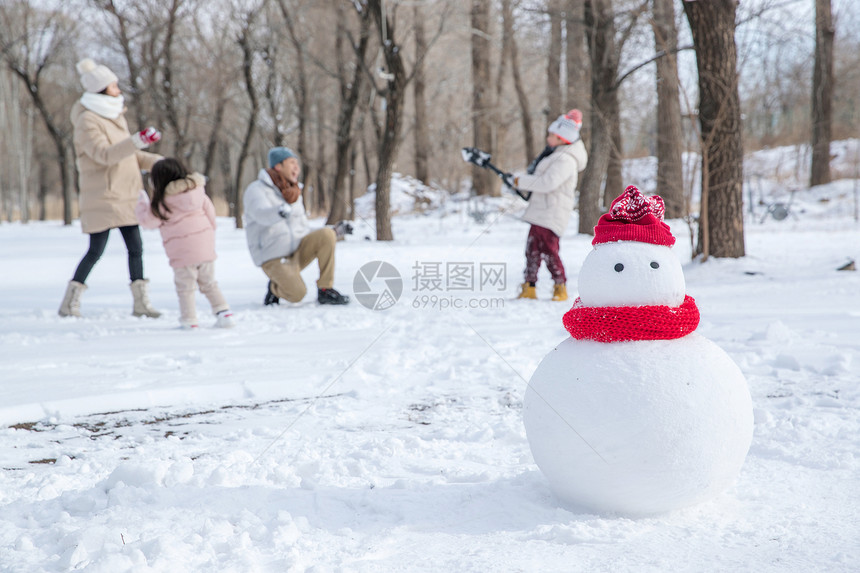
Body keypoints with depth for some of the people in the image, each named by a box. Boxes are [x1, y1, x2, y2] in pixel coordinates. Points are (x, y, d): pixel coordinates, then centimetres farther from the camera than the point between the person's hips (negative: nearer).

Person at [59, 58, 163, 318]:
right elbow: (105, 154, -28)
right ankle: (69, 303, 6)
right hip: (101, 197, -8)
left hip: (125, 195, 8)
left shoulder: (115, 116, 14)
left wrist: (157, 161, 7)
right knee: (96, 251, -5)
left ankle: (141, 302, 9)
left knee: (135, 247, 4)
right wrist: (139, 140, -38)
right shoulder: (87, 122, -13)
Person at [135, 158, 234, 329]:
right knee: (209, 283, 18)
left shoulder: (163, 201, -9)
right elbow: (210, 211, 12)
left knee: (185, 286, 6)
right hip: (205, 246, 5)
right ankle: (223, 311, 9)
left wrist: (142, 203, 13)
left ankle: (189, 320, 5)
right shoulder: (197, 189, 6)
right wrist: (209, 231, 26)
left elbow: (149, 220, -3)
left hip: (183, 251, -5)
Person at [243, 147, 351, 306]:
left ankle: (325, 290, -13)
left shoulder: (293, 194, 15)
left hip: (297, 251, 6)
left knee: (326, 235, -21)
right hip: (274, 258, -6)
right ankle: (276, 287, 6)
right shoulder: (256, 190, -8)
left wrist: (334, 232, 5)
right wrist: (281, 211, -53)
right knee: (297, 295, -29)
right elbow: (262, 215, -30)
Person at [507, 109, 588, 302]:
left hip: (551, 214, -10)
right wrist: (516, 178, 10)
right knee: (532, 248, 10)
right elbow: (536, 176, 25)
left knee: (548, 250, -10)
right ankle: (529, 288, 15)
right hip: (540, 212, 10)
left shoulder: (565, 160, -17)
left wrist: (518, 180, -20)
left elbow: (547, 183, -26)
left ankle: (560, 287, 2)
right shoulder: (553, 154, 17)